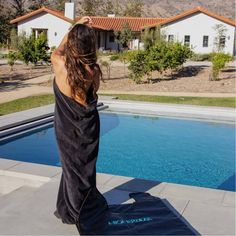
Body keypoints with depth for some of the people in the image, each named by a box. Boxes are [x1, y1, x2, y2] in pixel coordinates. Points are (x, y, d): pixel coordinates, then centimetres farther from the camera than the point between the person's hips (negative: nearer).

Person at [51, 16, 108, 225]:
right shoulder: (94, 69, -16)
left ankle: (72, 211, 28)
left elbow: (56, 52, 4)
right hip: (89, 127, 2)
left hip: (67, 128, -1)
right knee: (85, 168, 16)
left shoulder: (61, 65, -20)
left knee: (72, 167, 13)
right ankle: (87, 208, 32)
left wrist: (75, 28, 10)